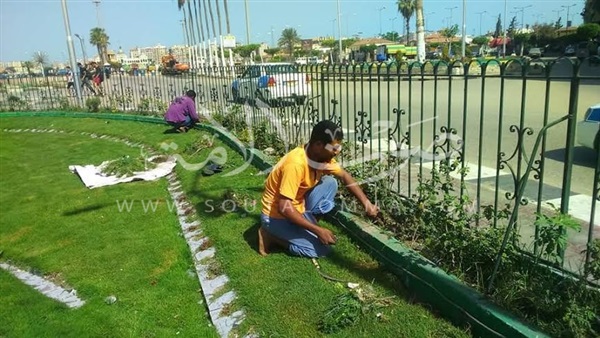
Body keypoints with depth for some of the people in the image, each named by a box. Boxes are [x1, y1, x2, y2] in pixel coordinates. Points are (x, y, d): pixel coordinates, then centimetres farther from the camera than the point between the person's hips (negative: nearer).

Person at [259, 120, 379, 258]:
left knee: (330, 183, -4)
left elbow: (344, 176, 7)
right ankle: (272, 234, 0)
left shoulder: (322, 156, -7)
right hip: (277, 216, -8)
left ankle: (308, 221, 4)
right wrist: (318, 230, -29)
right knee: (322, 249, -12)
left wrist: (366, 203, -3)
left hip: (296, 208, 8)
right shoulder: (296, 164, -33)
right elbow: (284, 208, -33)